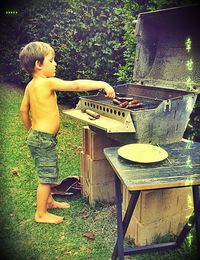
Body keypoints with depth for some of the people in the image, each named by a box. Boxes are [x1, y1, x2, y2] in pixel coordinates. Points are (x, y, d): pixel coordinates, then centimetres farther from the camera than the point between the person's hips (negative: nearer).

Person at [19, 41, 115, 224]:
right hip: (44, 139, -10)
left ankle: (49, 201, 41)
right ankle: (41, 214, 18)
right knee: (46, 177, 3)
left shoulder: (30, 86, 8)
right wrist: (103, 84, -19)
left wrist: (31, 129, 24)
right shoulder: (48, 82, -20)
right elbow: (76, 85, -24)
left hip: (37, 136, 10)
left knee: (50, 173, 23)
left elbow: (23, 110, 14)